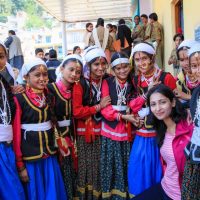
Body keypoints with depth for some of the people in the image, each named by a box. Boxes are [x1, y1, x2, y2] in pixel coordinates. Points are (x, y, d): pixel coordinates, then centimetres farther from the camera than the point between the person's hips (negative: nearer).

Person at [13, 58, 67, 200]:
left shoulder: (49, 97, 6)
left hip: (50, 153, 5)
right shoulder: (19, 99, -12)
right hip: (30, 156, -5)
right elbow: (16, 133, -12)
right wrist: (20, 165, -10)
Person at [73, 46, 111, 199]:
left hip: (102, 132, 4)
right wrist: (99, 107, -14)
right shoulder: (81, 84, -9)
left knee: (102, 168, 9)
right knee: (87, 168, 6)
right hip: (85, 133, -3)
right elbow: (76, 112, -15)